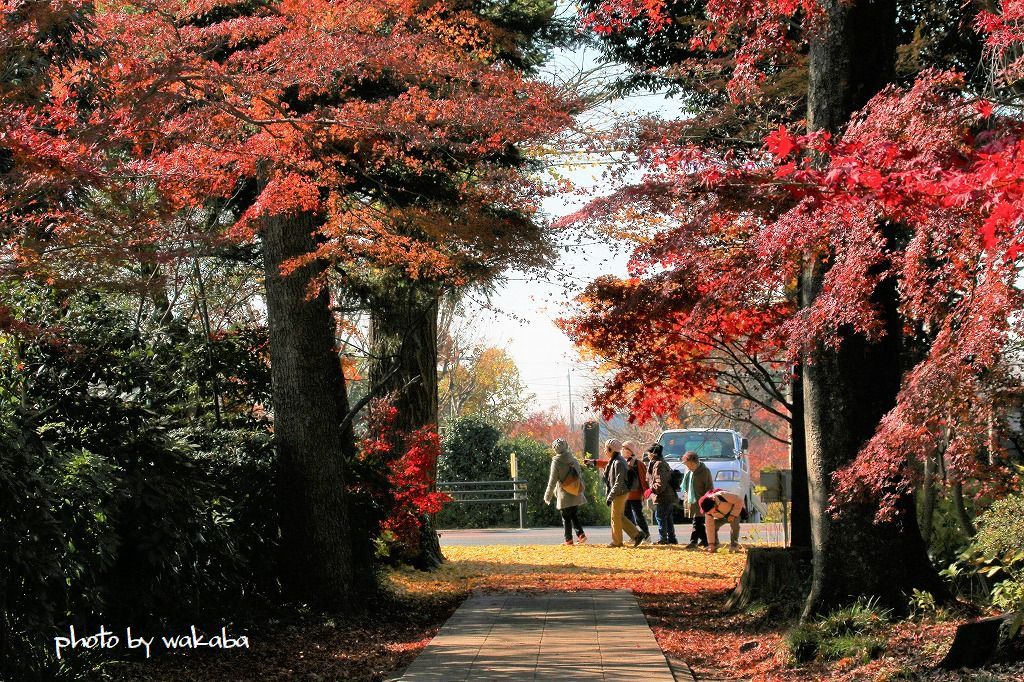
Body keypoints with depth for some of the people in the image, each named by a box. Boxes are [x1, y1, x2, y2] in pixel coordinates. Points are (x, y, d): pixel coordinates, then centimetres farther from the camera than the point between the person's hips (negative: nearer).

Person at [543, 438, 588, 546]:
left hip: (564, 496, -5)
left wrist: (547, 496, -2)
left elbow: (552, 481, -11)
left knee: (566, 518, 6)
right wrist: (581, 492, 20)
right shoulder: (574, 460, 3)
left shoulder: (556, 462, -12)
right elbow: (580, 477, 9)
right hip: (576, 495, 5)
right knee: (575, 516, 16)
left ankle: (568, 539, 8)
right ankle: (581, 534, 2)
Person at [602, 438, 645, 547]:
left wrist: (610, 497, -24)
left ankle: (616, 541, 11)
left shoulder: (618, 463, -21)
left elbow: (618, 483, -24)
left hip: (620, 493, -10)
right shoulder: (612, 461, 10)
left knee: (616, 517, 1)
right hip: (618, 494, 10)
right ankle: (636, 535, 15)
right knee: (620, 517, 14)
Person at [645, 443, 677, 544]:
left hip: (663, 498, -10)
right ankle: (671, 539, 20)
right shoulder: (664, 463, 17)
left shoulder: (658, 465, -16)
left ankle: (663, 539, -6)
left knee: (660, 517, -6)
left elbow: (660, 484, -22)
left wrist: (652, 489, -12)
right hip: (670, 495, 10)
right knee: (668, 518, 15)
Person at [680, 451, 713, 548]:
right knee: (699, 523, 12)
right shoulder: (688, 471, 11)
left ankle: (693, 542, -16)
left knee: (697, 522, -12)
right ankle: (704, 540, 21)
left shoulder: (704, 471, -11)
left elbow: (709, 488, -10)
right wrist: (686, 499, 19)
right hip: (691, 500, 7)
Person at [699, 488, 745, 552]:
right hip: (721, 517, 4)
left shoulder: (723, 496, -41)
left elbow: (739, 501, -29)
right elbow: (710, 527, -19)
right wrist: (711, 544, -20)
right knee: (714, 525, -18)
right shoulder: (708, 511, -25)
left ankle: (734, 545, -19)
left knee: (734, 523, -32)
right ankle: (715, 545, 0)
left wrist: (733, 515, -33)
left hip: (735, 511, -4)